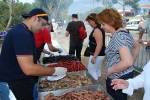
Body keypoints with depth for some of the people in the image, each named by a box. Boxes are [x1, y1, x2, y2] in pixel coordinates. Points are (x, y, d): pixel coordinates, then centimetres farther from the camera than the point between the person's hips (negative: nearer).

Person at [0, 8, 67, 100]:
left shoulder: (24, 31, 8)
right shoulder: (21, 34, -26)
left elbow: (30, 57, 14)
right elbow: (28, 69, -32)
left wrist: (47, 71, 4)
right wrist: (54, 71, -20)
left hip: (21, 80, 10)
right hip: (15, 84, -9)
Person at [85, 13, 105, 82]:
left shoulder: (97, 30, -21)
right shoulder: (99, 28, 10)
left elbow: (99, 45, -26)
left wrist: (94, 57, -24)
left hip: (97, 55, -10)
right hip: (100, 54, 10)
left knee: (91, 70, -1)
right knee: (97, 70, 19)